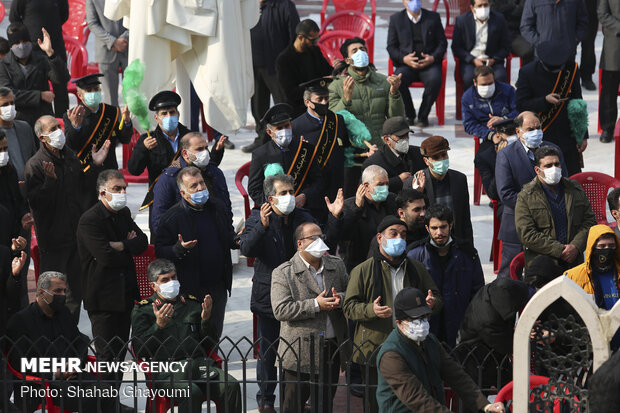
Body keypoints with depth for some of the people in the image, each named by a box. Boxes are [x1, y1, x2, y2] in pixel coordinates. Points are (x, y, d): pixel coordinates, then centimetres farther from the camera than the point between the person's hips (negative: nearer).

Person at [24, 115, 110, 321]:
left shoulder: (71, 157, 7)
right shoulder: (35, 165, -15)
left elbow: (84, 189, 15)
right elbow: (35, 202, -20)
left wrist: (95, 165, 5)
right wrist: (50, 181, -33)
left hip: (77, 234, 7)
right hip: (53, 238, -7)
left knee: (76, 287, 16)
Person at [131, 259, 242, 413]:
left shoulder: (193, 303, 24)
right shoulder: (143, 310, 14)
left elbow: (210, 344, 20)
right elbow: (139, 349, 1)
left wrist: (206, 319, 2)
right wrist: (159, 325, -12)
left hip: (198, 363, 4)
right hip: (166, 369, -4)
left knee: (231, 385, -25)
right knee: (191, 393, -36)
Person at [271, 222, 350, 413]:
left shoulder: (336, 265, 9)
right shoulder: (283, 273, -6)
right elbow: (280, 311, -15)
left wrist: (340, 298, -10)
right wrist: (316, 305, -20)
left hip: (332, 348, 5)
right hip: (300, 353, -5)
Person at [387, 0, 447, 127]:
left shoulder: (433, 17, 11)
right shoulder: (396, 19, 9)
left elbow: (442, 43, 9)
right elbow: (391, 47, 6)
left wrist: (433, 58, -10)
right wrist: (404, 59, -13)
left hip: (429, 63, 0)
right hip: (406, 64, 0)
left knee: (434, 80, -33)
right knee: (398, 80, -32)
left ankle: (423, 116, -14)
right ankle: (409, 115, -11)